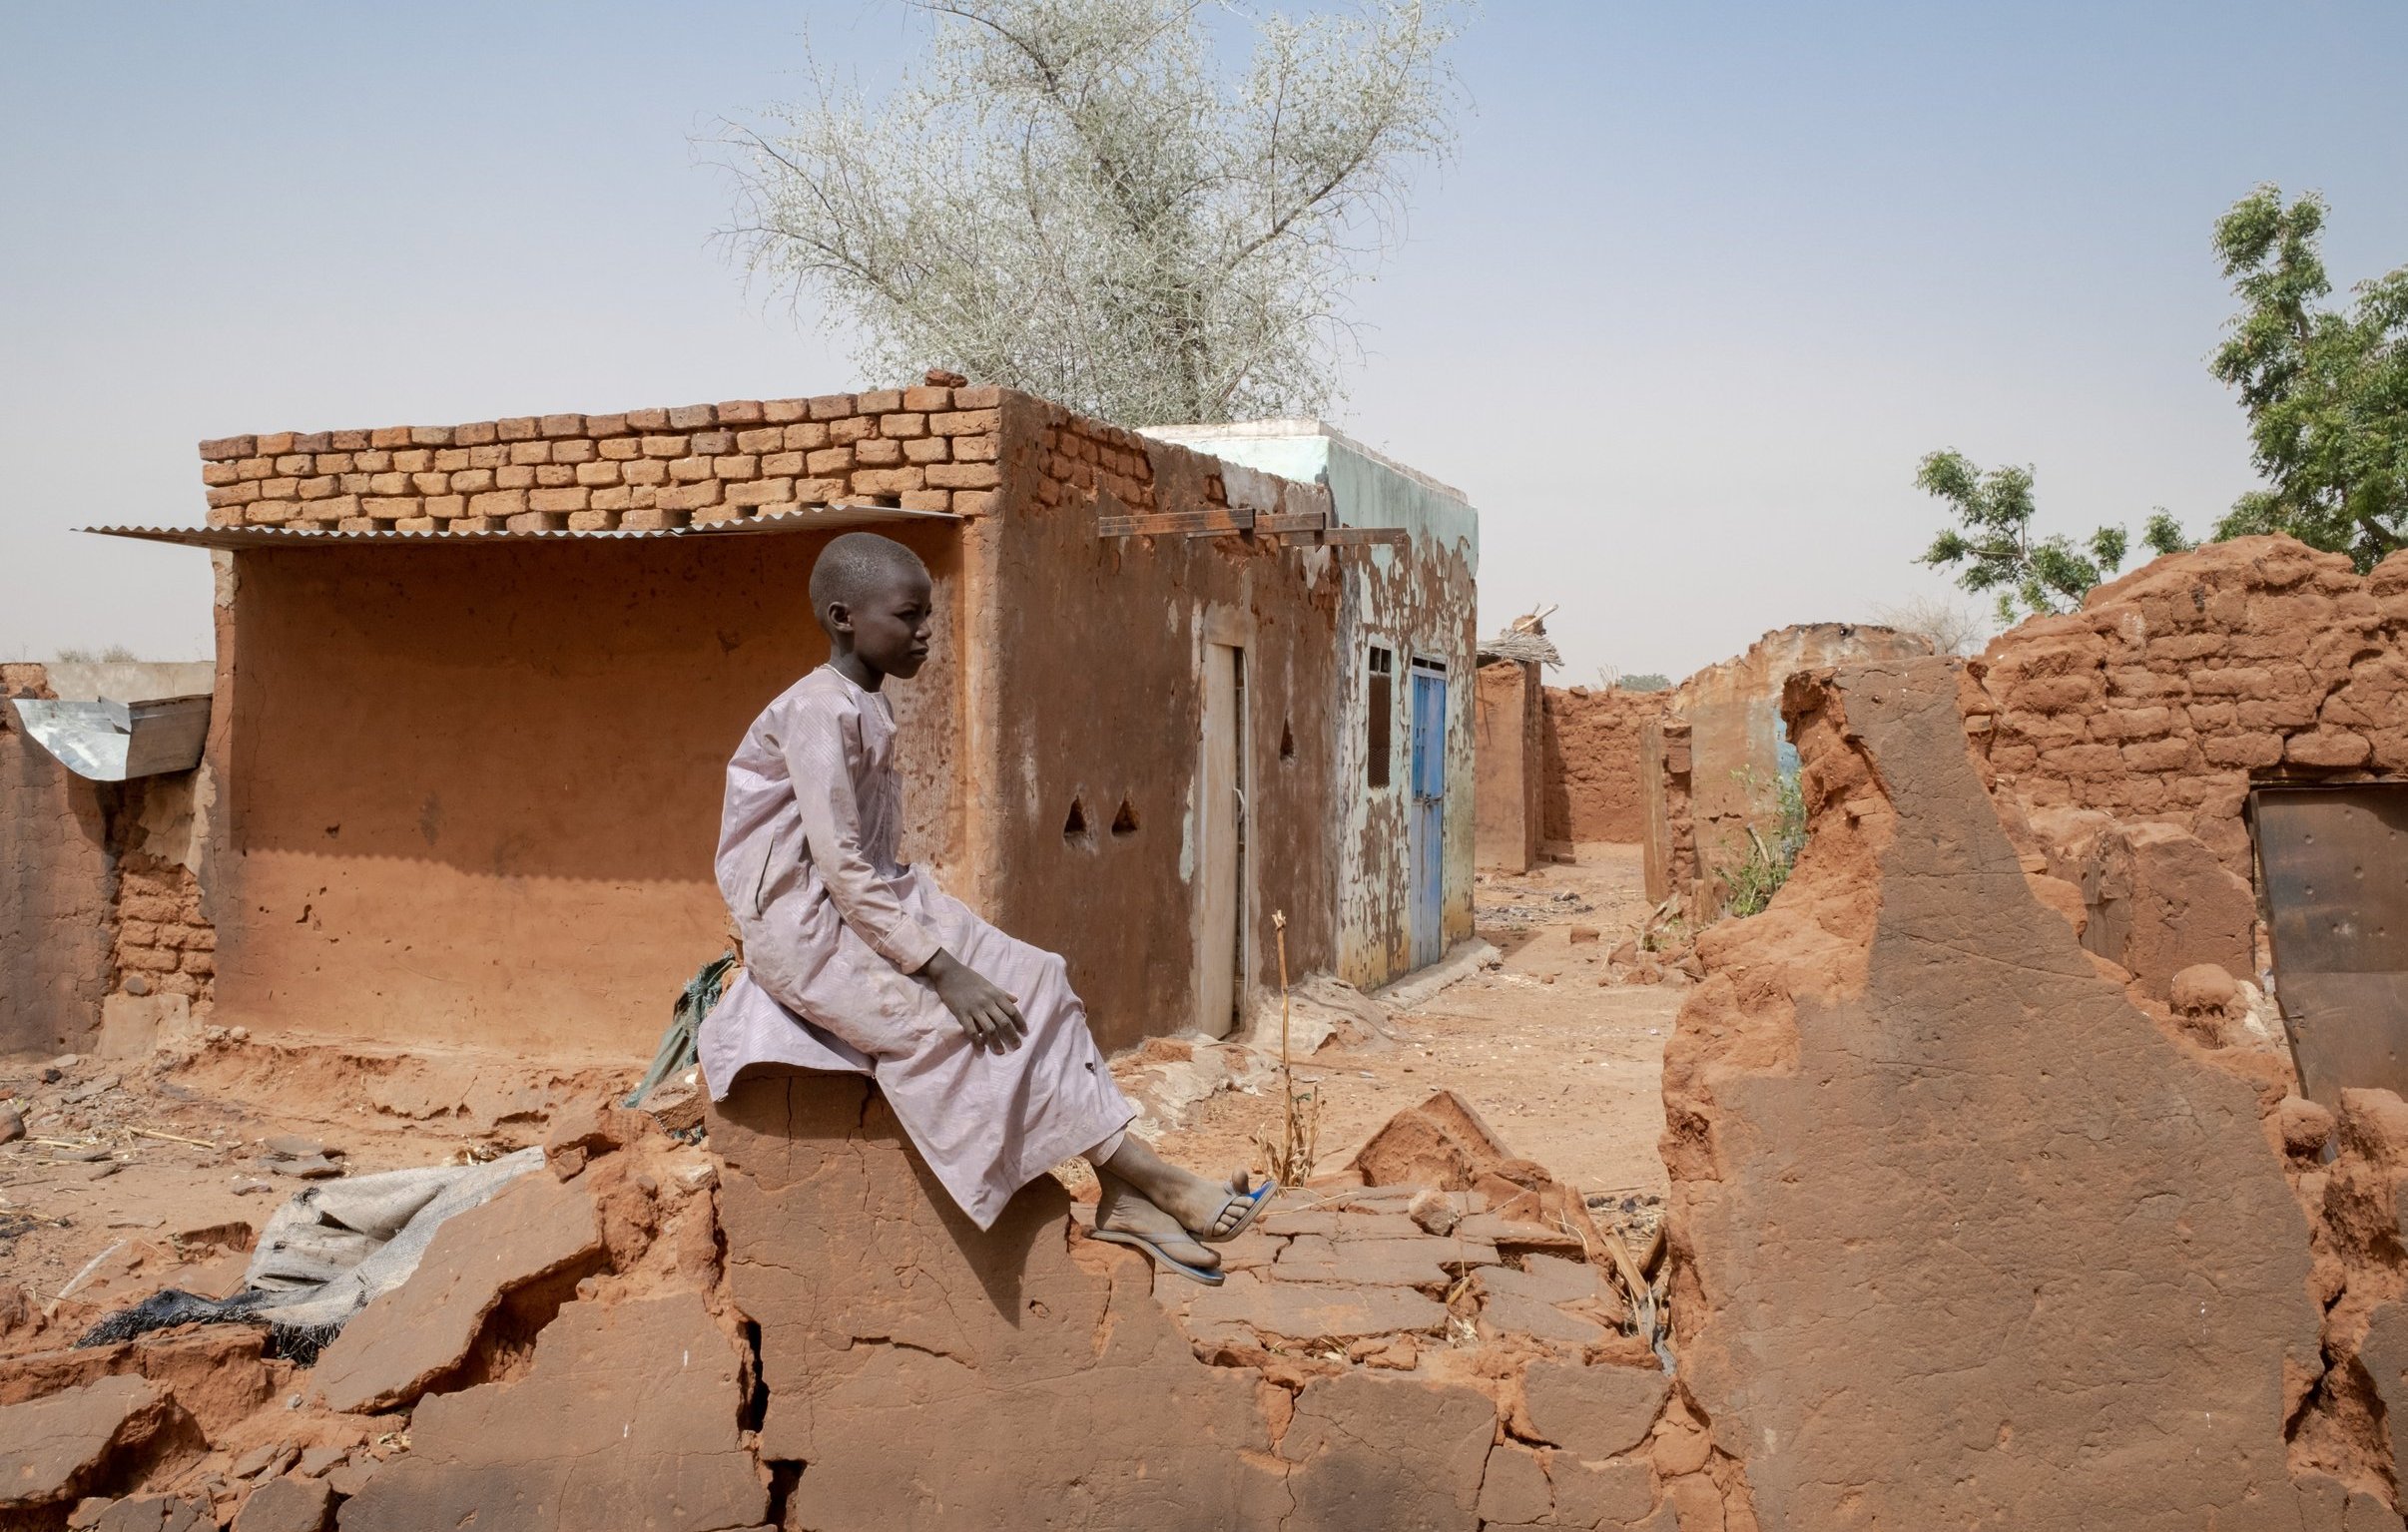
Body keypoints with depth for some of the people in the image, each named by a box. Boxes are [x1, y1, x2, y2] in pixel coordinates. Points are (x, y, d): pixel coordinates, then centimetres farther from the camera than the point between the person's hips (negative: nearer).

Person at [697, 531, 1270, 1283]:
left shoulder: (870, 709, 10)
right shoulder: (818, 711, -18)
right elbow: (840, 867, -24)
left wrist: (945, 937, 3)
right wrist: (941, 969, -25)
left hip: (876, 909, 9)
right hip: (810, 931, -9)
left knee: (1035, 981, -6)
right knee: (970, 1026, -21)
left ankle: (1122, 1194, -9)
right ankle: (1162, 1184, -15)